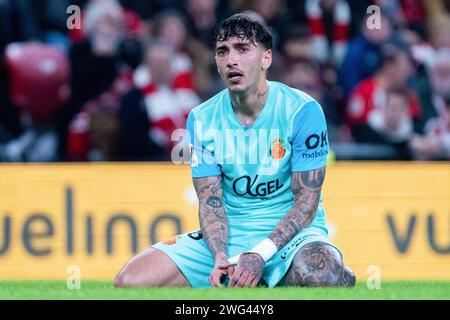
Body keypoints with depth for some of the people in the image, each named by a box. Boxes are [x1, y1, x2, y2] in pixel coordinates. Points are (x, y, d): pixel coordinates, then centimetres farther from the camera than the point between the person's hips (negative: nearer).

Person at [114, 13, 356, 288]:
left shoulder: (303, 111, -10)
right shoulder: (202, 119, 2)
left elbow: (307, 199, -12)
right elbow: (210, 200, 0)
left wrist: (260, 255, -24)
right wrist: (221, 258, -21)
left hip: (290, 230, -4)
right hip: (229, 232, 4)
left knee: (317, 276, -42)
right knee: (130, 281, -15)